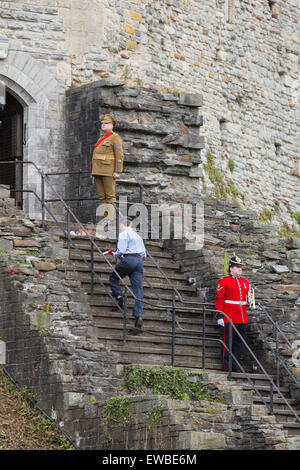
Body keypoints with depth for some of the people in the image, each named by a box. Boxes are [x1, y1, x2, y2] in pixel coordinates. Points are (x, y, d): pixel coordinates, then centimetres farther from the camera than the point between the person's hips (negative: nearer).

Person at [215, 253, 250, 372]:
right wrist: (219, 316, -12)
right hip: (229, 318, -6)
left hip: (242, 318, 6)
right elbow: (219, 300, -6)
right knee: (228, 343, -3)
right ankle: (227, 366, 1)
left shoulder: (245, 282, 16)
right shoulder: (223, 281, -2)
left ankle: (236, 366, 12)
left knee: (239, 342, 6)